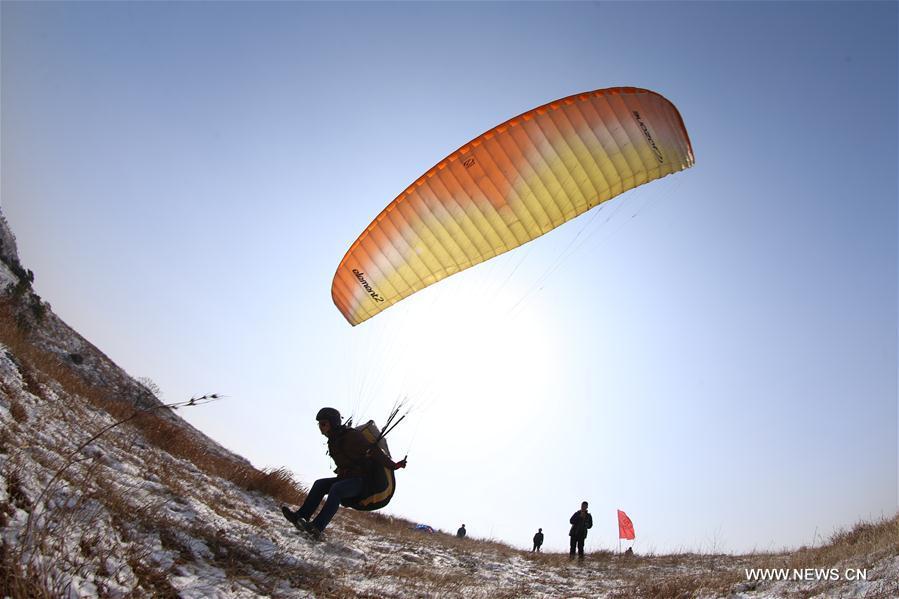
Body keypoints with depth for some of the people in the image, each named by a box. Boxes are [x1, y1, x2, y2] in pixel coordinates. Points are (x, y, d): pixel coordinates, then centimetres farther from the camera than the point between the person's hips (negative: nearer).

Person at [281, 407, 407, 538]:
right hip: (345, 478, 8)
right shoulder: (333, 440, 9)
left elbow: (372, 452, -20)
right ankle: (301, 516, -13)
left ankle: (317, 527, -37)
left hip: (360, 481, -8)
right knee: (319, 484, -10)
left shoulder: (351, 436, -18)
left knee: (336, 489, -31)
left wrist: (393, 465, -18)